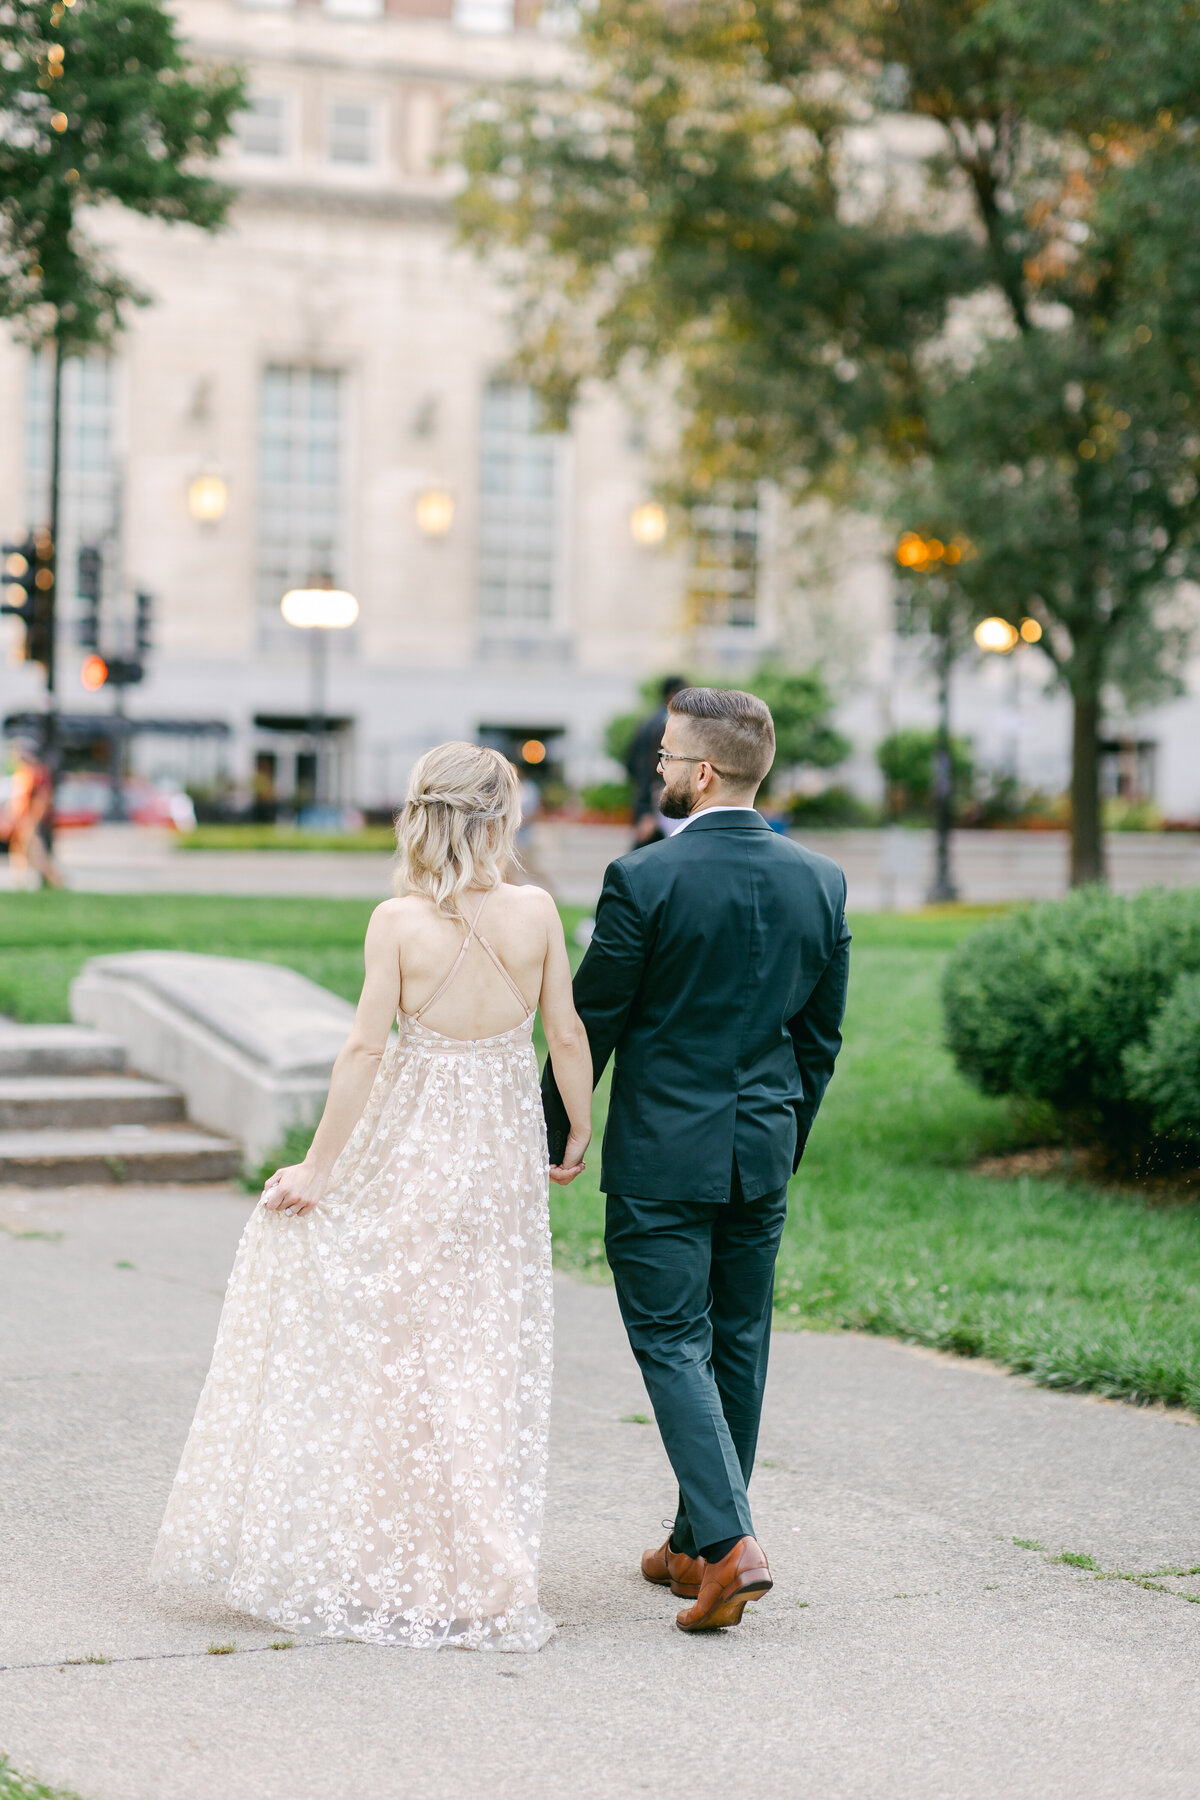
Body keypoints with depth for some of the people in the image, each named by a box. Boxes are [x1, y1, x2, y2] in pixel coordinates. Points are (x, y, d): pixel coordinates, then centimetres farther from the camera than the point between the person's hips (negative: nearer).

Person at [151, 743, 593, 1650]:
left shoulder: (398, 921, -13)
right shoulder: (537, 912, -8)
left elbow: (365, 1049, -14)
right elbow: (568, 1035, -3)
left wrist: (320, 1164, -7)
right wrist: (581, 1131, 13)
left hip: (413, 1142, -2)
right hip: (505, 1147, 3)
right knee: (483, 1351, 13)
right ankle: (477, 1564, 20)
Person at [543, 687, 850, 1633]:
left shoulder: (645, 878, -14)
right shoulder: (821, 881, 2)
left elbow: (592, 1024, -9)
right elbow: (822, 1038, 9)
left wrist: (553, 1137, 4)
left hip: (662, 1158, -5)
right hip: (765, 1147, 5)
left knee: (673, 1344, -1)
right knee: (738, 1344, 13)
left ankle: (728, 1541, -14)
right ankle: (695, 1546, 24)